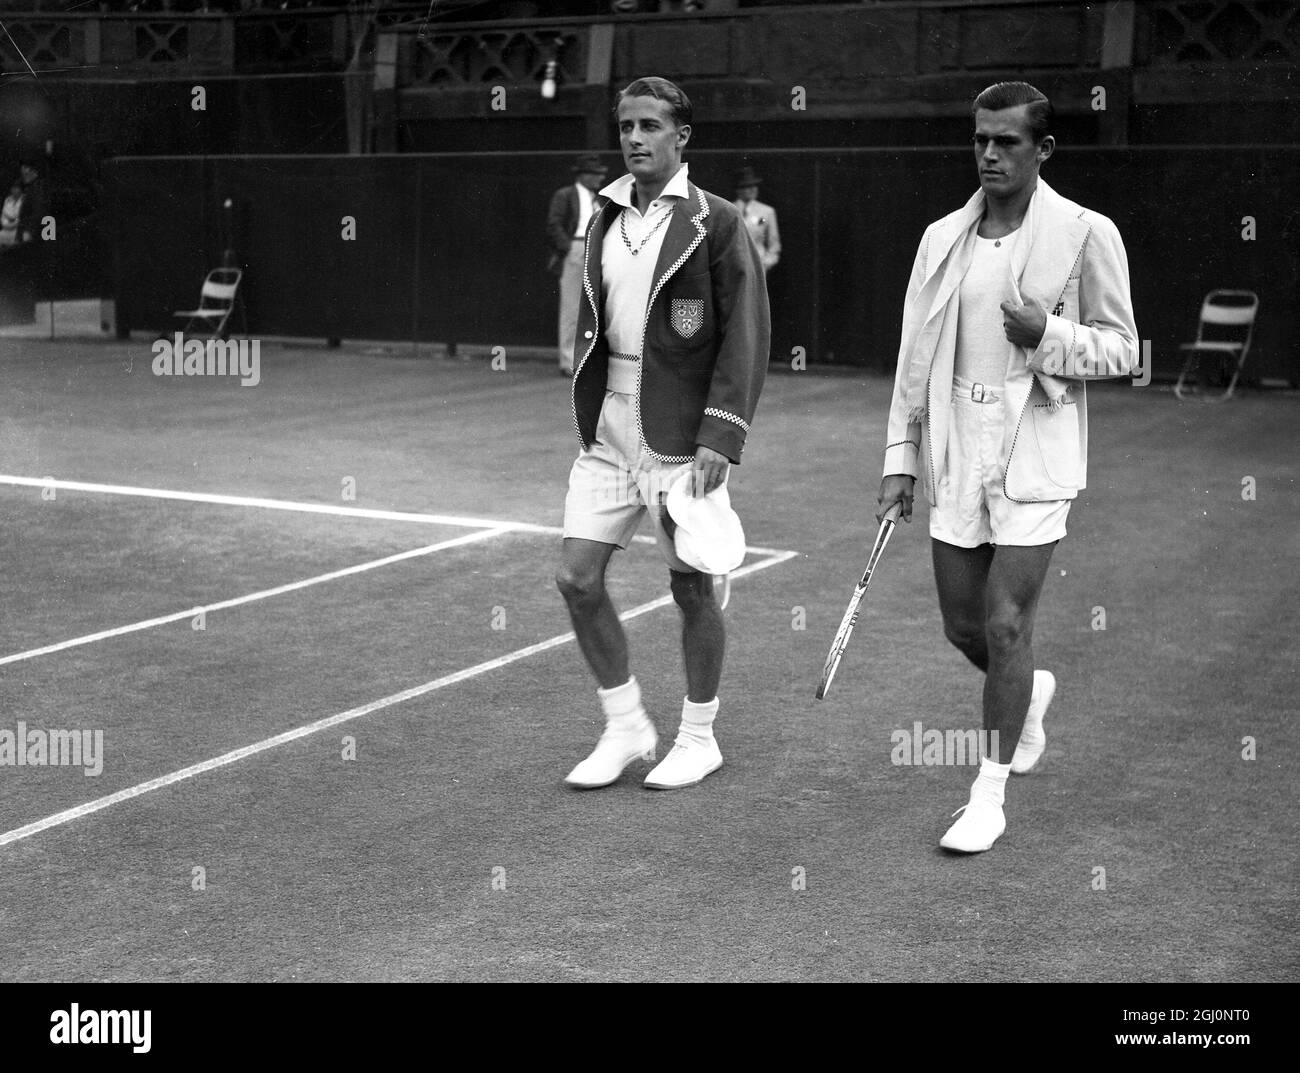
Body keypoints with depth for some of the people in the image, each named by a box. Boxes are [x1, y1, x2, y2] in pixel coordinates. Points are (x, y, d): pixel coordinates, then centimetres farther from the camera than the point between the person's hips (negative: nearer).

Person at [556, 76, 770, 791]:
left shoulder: (714, 223, -6)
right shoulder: (604, 220, 12)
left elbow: (746, 336, -10)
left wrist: (720, 438, -17)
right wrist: (586, 415, 13)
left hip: (679, 430, -5)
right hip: (608, 424, 6)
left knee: (691, 587, 4)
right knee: (577, 577, 1)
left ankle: (698, 738, 22)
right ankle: (625, 726, 19)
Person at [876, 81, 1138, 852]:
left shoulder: (1085, 233, -5)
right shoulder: (942, 238, 8)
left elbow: (1121, 348, -2)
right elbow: (916, 353, 12)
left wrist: (1048, 337, -21)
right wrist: (900, 456, 9)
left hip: (1035, 457, -4)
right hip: (956, 453, 5)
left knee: (1005, 625, -6)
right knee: (964, 626, 10)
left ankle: (991, 796, 9)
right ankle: (1030, 692, 45)